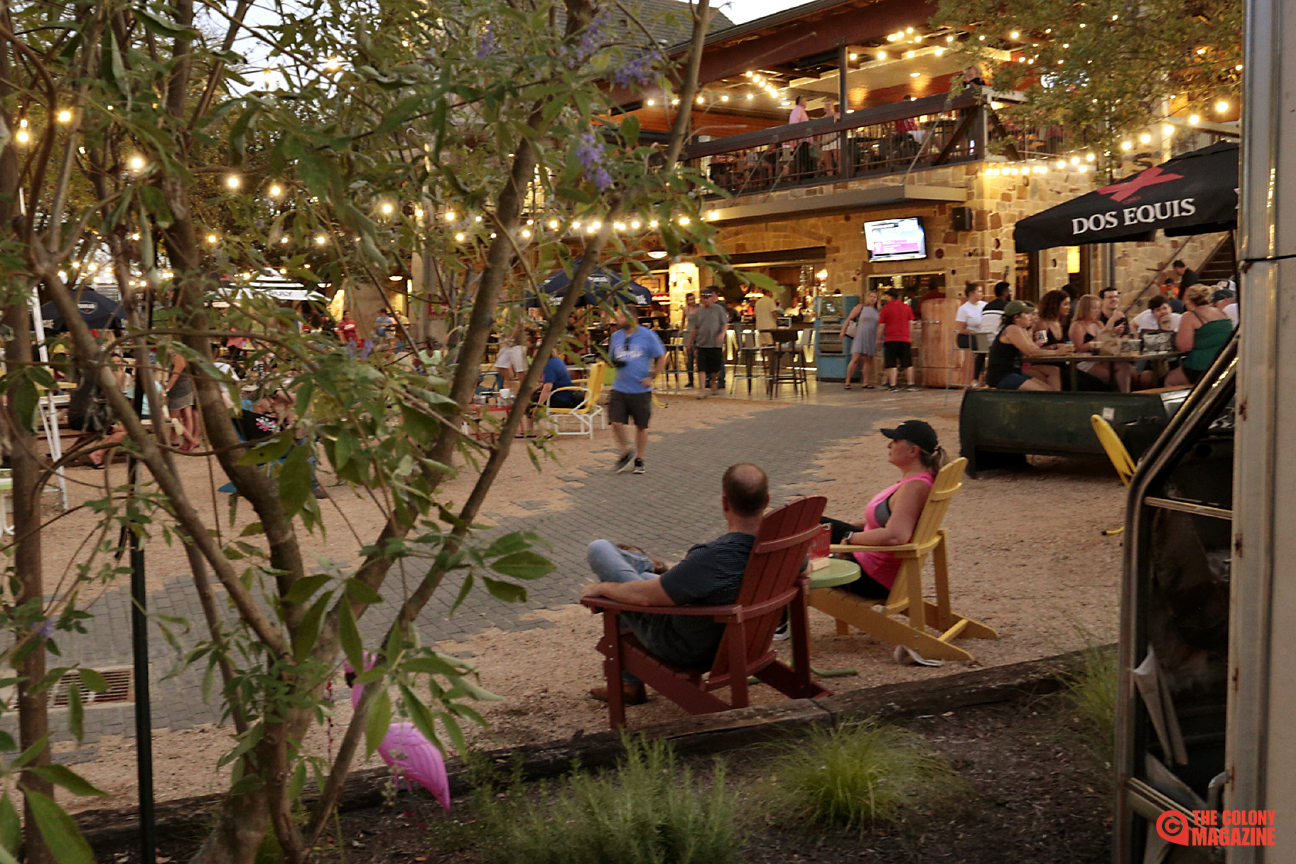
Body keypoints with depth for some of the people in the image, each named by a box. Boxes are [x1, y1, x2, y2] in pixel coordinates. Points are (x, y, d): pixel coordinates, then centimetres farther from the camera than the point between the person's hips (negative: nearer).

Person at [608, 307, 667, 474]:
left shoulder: (647, 336, -6)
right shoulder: (616, 336, 7)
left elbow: (661, 359, 1)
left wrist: (651, 377, -8)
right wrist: (614, 363, -5)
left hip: (641, 390, -3)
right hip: (619, 389, 3)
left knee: (641, 426, 7)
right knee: (616, 423, -8)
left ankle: (639, 459, 24)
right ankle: (626, 452, 17)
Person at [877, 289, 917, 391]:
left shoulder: (885, 308, 0)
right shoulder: (907, 307, 8)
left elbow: (881, 326, 1)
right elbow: (910, 323, 10)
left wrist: (879, 338, 11)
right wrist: (910, 337, 19)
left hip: (890, 339, -2)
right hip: (905, 338, 3)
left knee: (891, 364, 0)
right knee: (908, 363, 8)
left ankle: (892, 384, -5)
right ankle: (910, 384, 9)